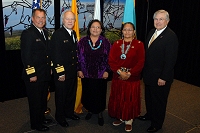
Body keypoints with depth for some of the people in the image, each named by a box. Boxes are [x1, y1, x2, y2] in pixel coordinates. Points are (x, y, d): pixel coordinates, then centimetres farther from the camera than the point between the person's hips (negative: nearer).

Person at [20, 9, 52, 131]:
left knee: (43, 98, 22)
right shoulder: (27, 34, -16)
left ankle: (41, 118, 41)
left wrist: (50, 68, 12)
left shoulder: (45, 32, 9)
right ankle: (36, 124, 27)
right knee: (35, 100, 9)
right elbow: (26, 56, -19)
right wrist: (31, 74, -20)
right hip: (34, 75, -8)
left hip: (45, 74, 8)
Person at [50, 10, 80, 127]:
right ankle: (60, 116, 28)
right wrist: (60, 73, -20)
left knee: (72, 94, 20)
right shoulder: (57, 34, -16)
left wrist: (77, 68, 10)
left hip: (73, 71, 7)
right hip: (62, 73, -7)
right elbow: (56, 56, -19)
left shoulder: (74, 33, 8)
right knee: (61, 95, 9)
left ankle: (69, 112, 39)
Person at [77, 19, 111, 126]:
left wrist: (107, 71, -4)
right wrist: (79, 70, -1)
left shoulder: (105, 42, -1)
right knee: (88, 93, 11)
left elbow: (109, 58, 1)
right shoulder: (83, 41, 1)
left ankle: (100, 113, 25)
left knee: (100, 94, 7)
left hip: (101, 74, -1)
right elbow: (78, 56, 3)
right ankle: (90, 110, 34)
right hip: (86, 74, 1)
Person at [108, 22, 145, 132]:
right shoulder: (117, 44, 5)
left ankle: (128, 121, 25)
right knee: (118, 98, 12)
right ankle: (120, 117, 32)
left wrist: (129, 73, -15)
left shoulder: (139, 44, -4)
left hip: (132, 78, -2)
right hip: (118, 77, 3)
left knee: (130, 99, 7)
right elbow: (111, 60, -2)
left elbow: (140, 62, -8)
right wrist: (119, 71, -15)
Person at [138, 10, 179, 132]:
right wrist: (145, 70, 10)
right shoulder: (152, 32, 7)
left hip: (160, 77, -7)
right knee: (149, 97, 23)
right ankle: (149, 115, 45)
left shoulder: (171, 36, -18)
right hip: (149, 74, 8)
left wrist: (163, 78, -20)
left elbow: (170, 59, -20)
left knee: (159, 101, 10)